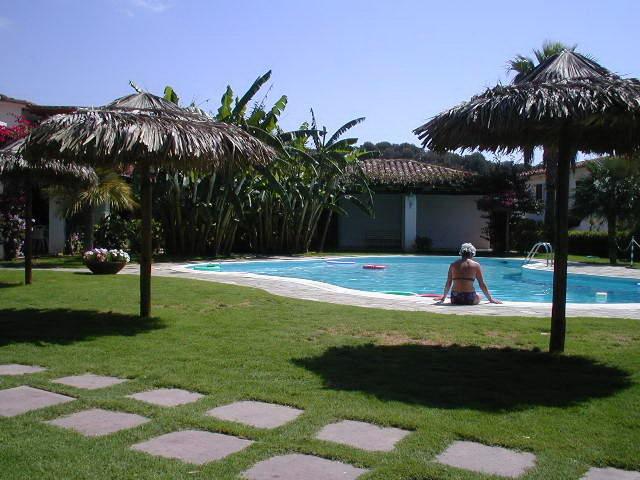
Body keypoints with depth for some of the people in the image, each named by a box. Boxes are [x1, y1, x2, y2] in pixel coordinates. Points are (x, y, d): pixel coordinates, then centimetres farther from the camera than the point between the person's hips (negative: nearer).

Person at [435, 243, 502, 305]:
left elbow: (448, 284, 16)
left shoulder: (453, 265, 9)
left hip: (455, 299, 3)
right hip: (469, 299, -3)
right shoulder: (476, 265, 2)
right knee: (478, 297, 30)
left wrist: (443, 298, 30)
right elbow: (482, 285, 5)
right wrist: (490, 299, 17)